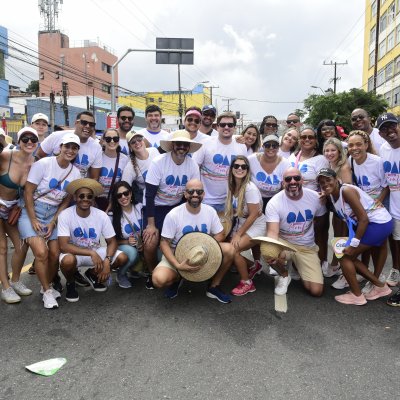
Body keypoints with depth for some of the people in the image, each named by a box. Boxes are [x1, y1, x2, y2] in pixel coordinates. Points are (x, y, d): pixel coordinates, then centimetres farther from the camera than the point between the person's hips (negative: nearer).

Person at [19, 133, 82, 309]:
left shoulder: (75, 173, 0)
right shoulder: (43, 164, -12)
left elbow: (66, 201, 5)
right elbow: (28, 192, -11)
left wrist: (52, 223, -4)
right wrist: (33, 220, -14)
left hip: (54, 214, 4)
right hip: (32, 211, -4)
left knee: (55, 253, -5)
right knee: (41, 251, -19)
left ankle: (47, 286, 24)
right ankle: (47, 291, 3)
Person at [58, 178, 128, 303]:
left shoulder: (101, 215, -15)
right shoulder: (65, 215, -22)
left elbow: (112, 242, -9)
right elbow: (63, 246, -27)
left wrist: (107, 261, -28)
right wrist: (91, 253, -35)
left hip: (96, 252, 3)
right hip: (74, 252, -3)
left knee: (122, 258, -18)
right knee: (67, 261, -38)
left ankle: (92, 274, 12)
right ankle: (70, 283, 1)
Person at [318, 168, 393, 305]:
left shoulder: (346, 191, -21)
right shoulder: (331, 195, 5)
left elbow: (364, 218, -24)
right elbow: (347, 217, 8)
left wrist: (353, 244, -23)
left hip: (379, 223, -9)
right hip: (377, 224, 9)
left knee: (344, 256, -7)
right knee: (349, 257, 12)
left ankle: (357, 295, 6)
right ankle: (380, 286, 25)